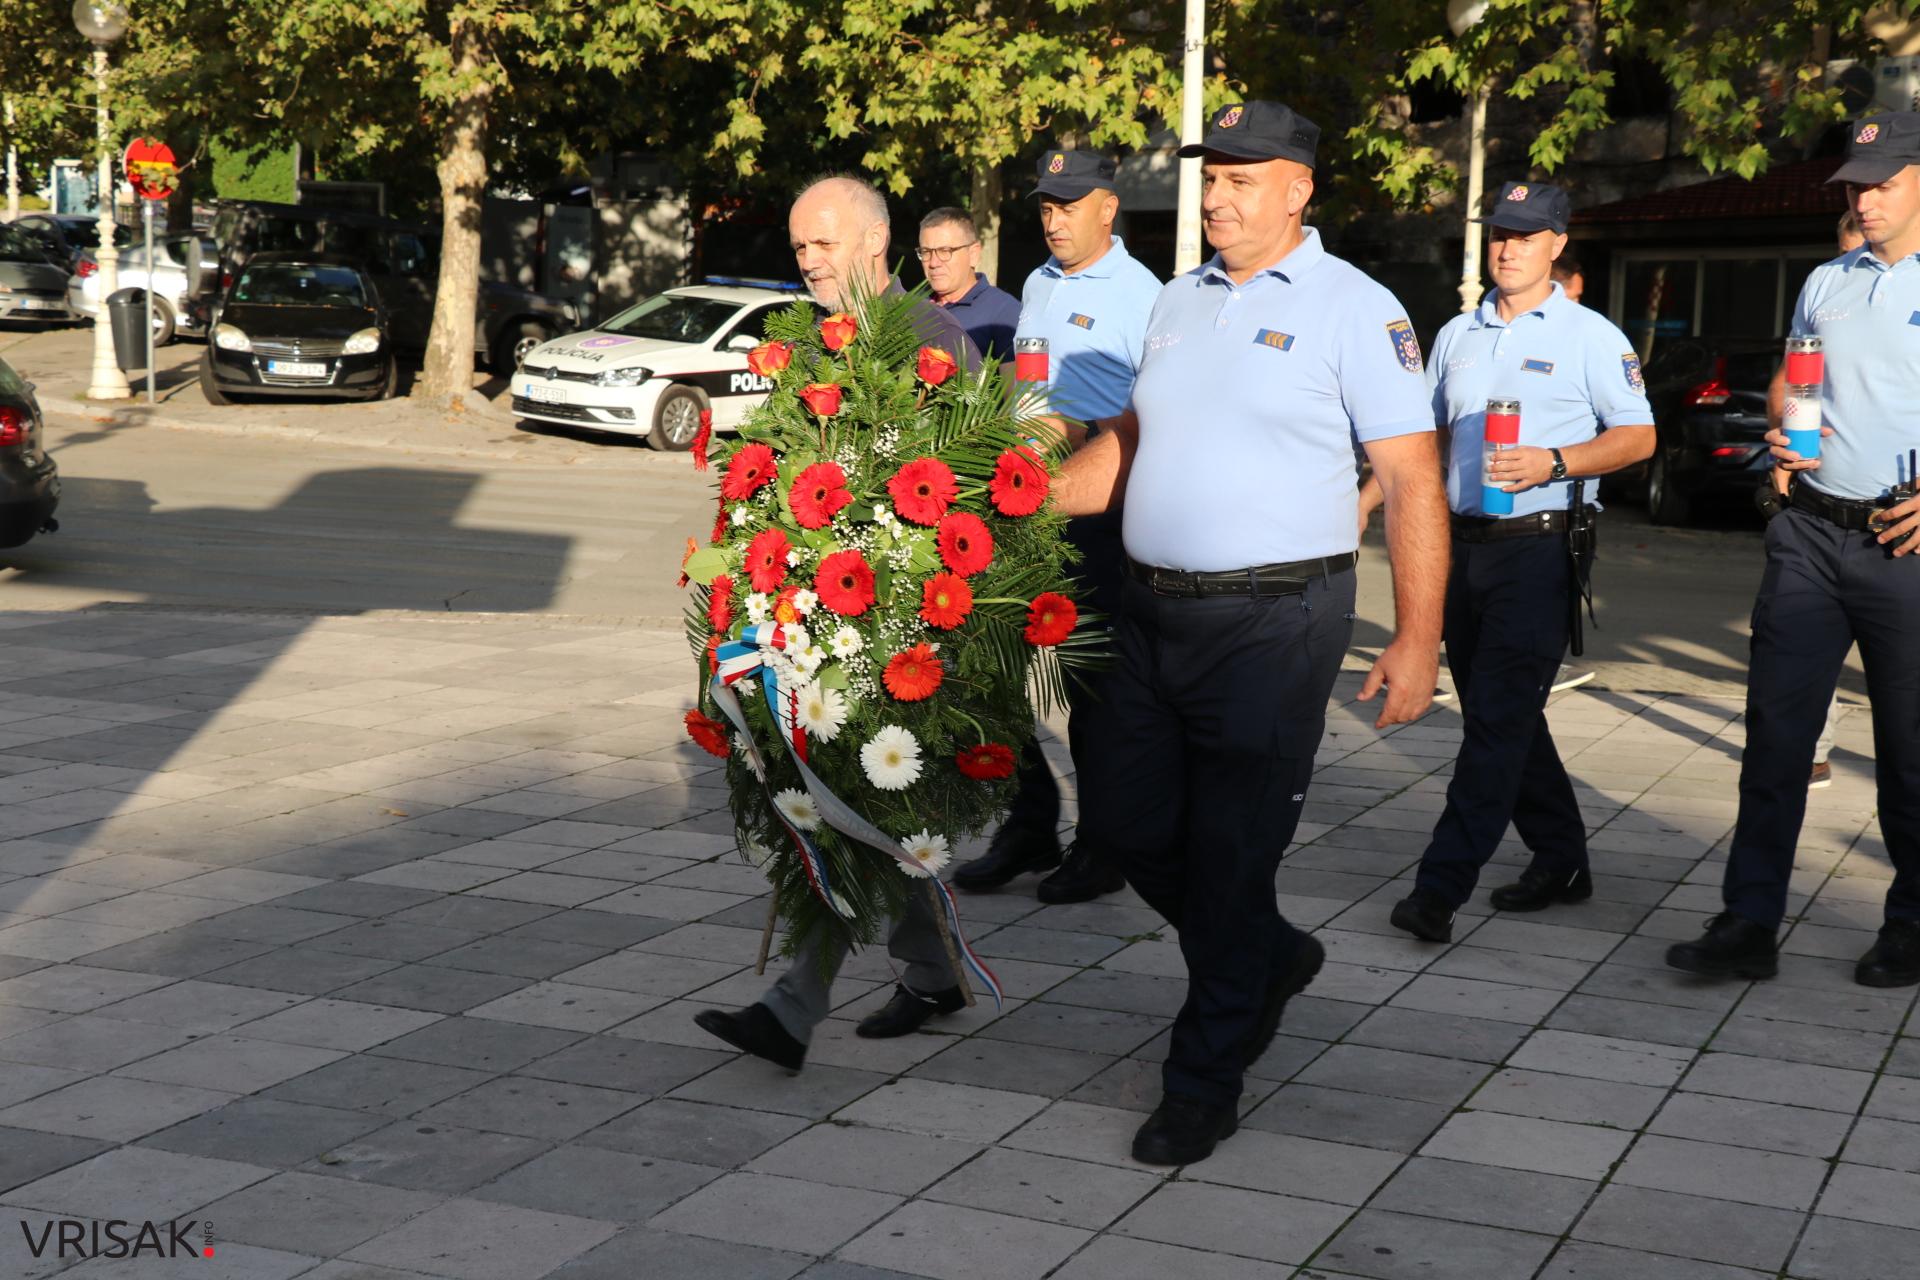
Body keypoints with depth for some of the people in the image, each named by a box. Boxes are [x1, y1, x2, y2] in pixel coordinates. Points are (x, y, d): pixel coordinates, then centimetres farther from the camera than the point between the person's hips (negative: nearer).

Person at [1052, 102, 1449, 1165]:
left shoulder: (1354, 309, -6)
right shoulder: (1179, 301, 13)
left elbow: (1412, 481, -10)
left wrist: (1416, 640, -16)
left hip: (1273, 620, -7)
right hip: (1154, 612, 7)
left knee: (1230, 853, -1)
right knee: (1125, 818, 12)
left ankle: (1204, 1084, 14)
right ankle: (1271, 959, 36)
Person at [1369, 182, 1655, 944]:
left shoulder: (1590, 336, -1)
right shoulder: (1457, 335, 15)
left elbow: (1638, 437, -4)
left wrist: (1552, 462, -19)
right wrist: (1368, 496, 10)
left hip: (1540, 547, -6)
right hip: (1464, 542, 6)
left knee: (1499, 717, -10)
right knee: (1495, 713, 10)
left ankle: (1442, 886, -13)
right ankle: (1560, 859, 24)